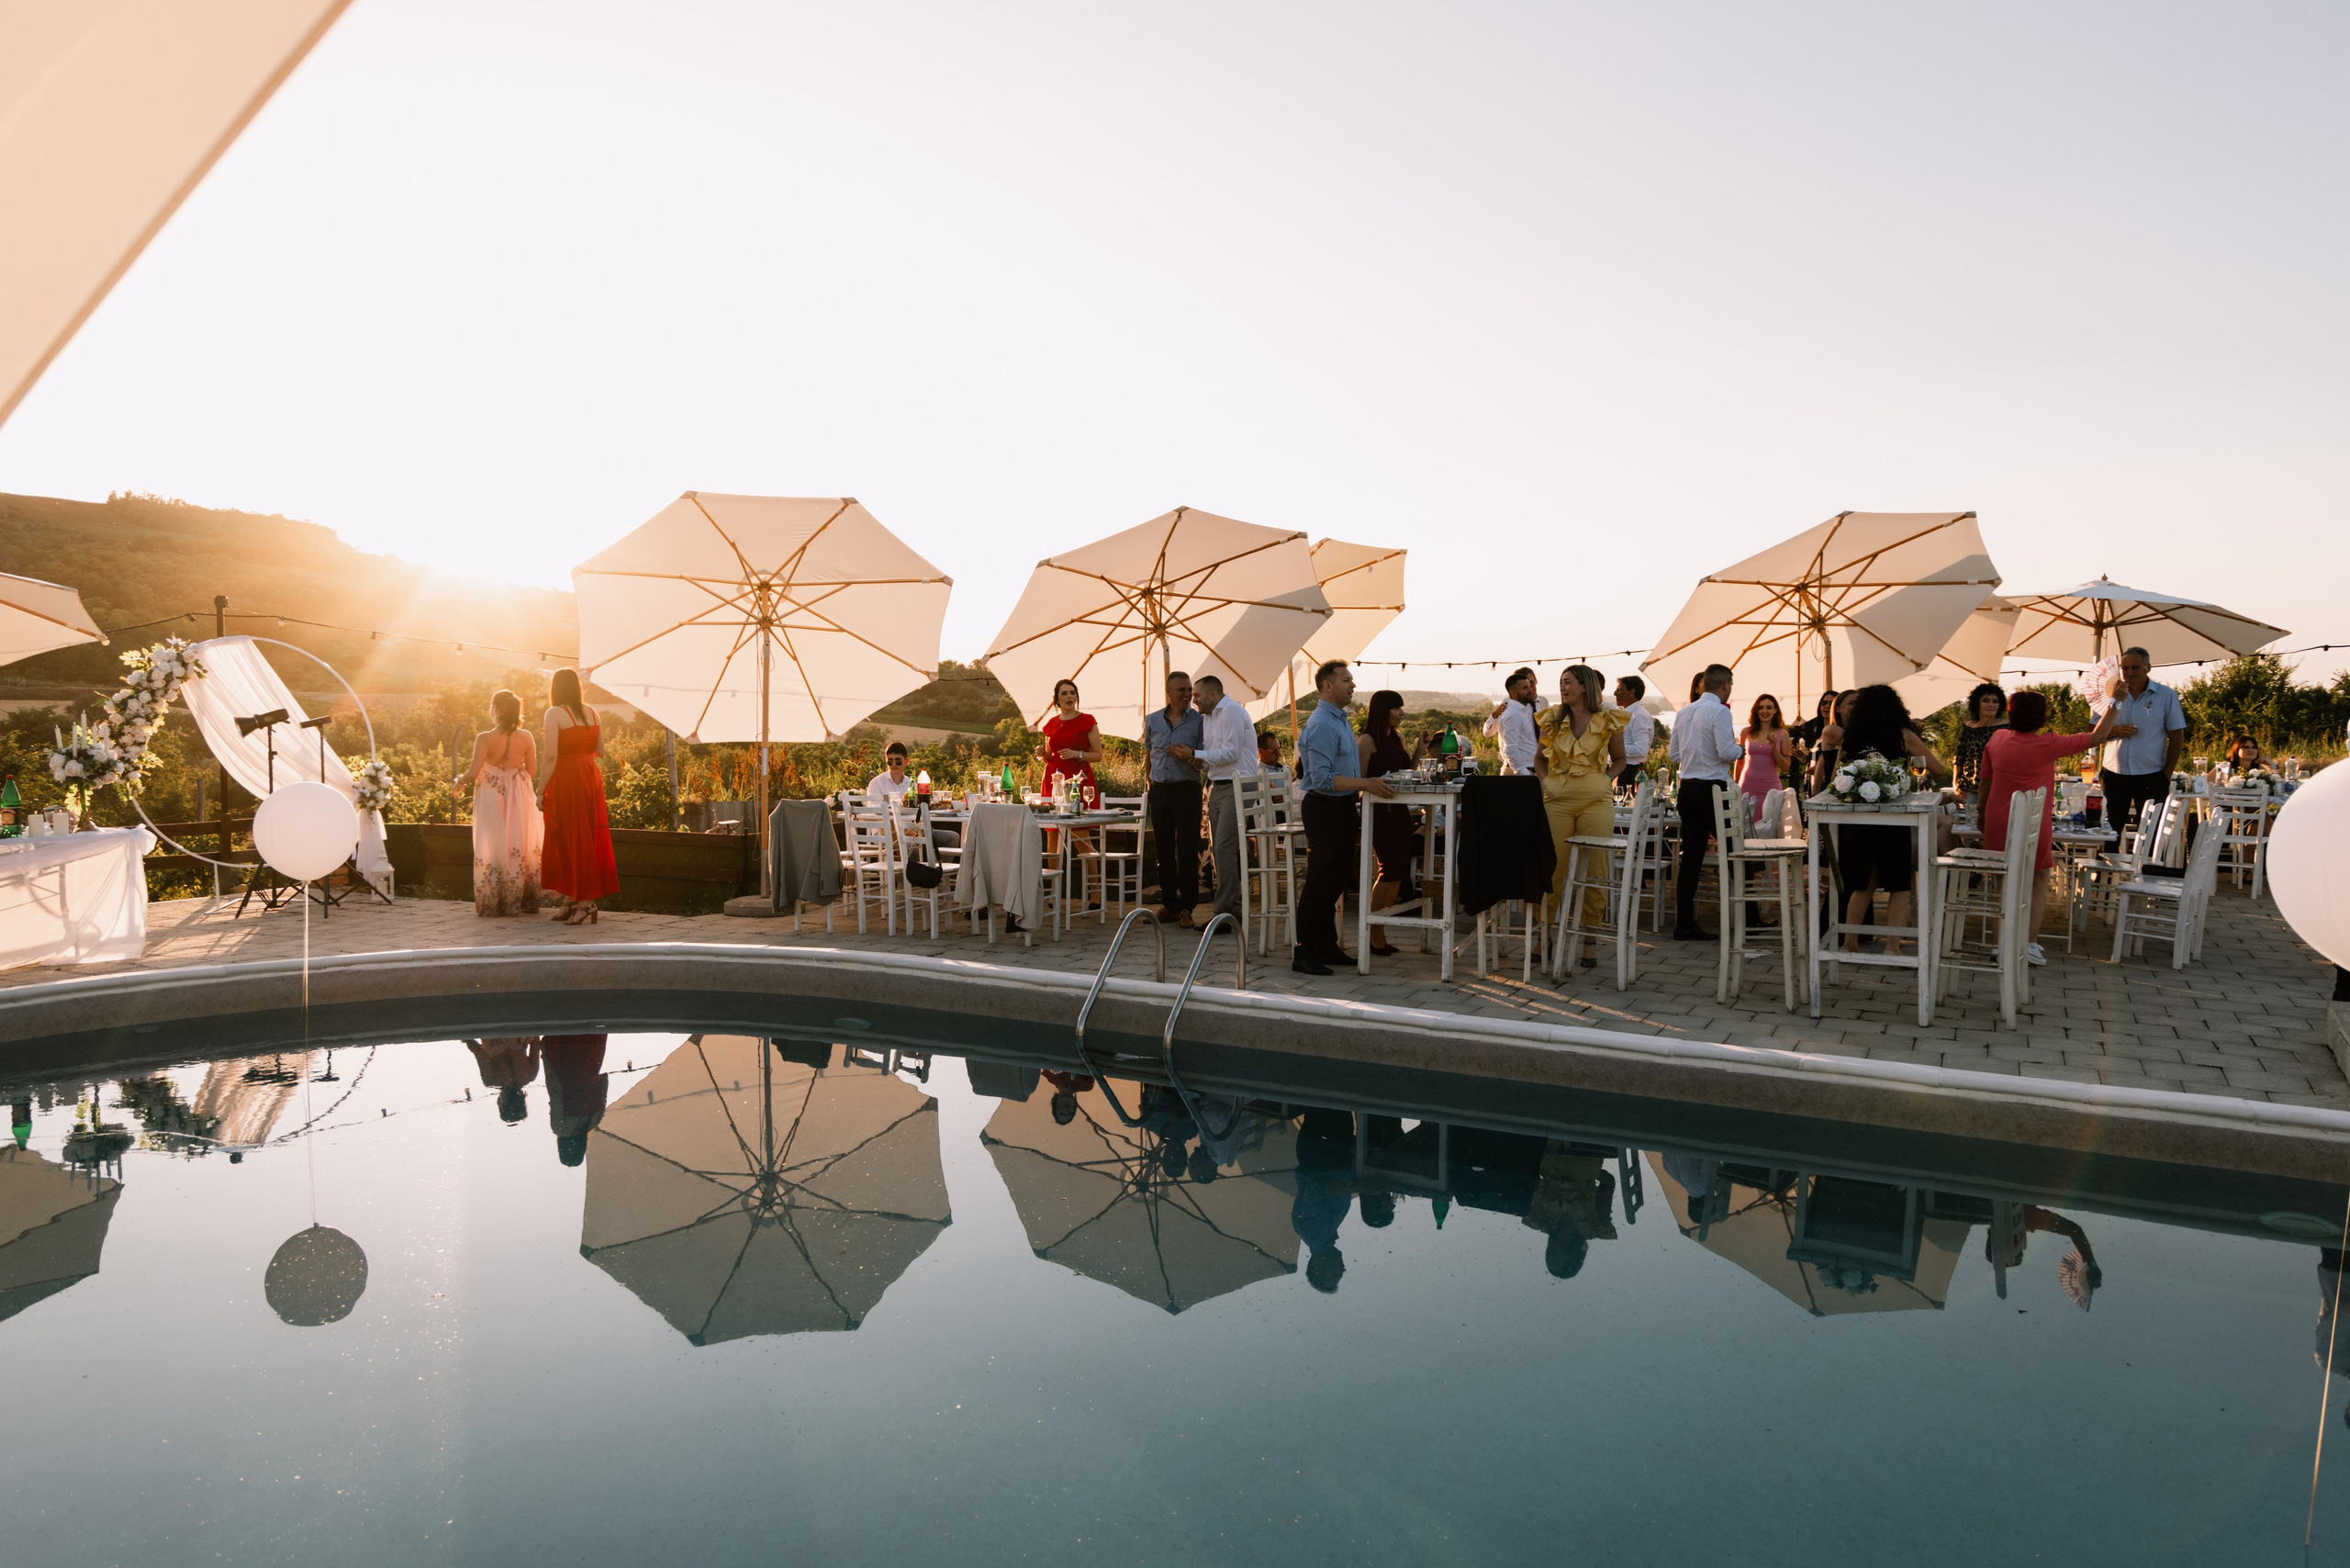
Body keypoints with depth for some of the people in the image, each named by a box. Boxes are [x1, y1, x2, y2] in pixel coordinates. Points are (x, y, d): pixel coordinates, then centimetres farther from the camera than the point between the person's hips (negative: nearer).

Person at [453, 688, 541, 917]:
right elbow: (532, 770, 1)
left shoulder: (485, 739, -14)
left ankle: (491, 903, 11)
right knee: (521, 847, 12)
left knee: (493, 848, 7)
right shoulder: (526, 737, -5)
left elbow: (474, 773, -16)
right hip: (519, 797, 3)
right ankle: (523, 901, 16)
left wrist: (460, 780, 5)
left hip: (491, 797, -2)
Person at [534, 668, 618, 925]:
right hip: (591, 779, 6)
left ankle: (582, 904, 0)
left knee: (569, 840, 0)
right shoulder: (592, 713, 8)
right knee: (589, 838, 12)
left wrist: (541, 791, -10)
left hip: (565, 781, -6)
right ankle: (588, 899, 17)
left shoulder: (555, 713, -9)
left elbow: (550, 756, -14)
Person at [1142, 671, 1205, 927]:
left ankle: (1186, 907, 0)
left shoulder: (1199, 720, 0)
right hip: (1159, 791, 4)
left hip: (1187, 791, -4)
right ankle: (1169, 904, 15)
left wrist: (1191, 756, -18)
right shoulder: (1152, 720, 9)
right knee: (1164, 850, 7)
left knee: (1187, 851, -6)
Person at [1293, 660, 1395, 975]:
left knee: (1336, 880, 15)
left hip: (1342, 807, 10)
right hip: (1325, 808, -10)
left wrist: (1370, 782, 16)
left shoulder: (1341, 721, 16)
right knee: (1319, 883, -6)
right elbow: (1322, 779, -25)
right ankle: (1304, 954, 0)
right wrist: (1366, 784, -28)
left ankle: (1327, 947, 25)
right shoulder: (1322, 725, -18)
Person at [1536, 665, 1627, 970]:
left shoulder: (1608, 721, 3)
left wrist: (1607, 779, -2)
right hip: (1557, 799, 1)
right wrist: (1546, 782, 4)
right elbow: (1540, 758, 19)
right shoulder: (1552, 719, 8)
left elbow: (1619, 759, 15)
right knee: (1553, 868, 0)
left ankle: (1589, 941, 8)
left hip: (1596, 799, -1)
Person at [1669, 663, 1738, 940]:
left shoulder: (1684, 712, 12)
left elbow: (1675, 754, 16)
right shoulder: (1719, 711, -10)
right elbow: (1727, 752, -17)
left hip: (1687, 789, 7)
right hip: (1712, 789, -7)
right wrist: (1739, 748, 3)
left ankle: (1684, 924, 5)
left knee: (1690, 858, 6)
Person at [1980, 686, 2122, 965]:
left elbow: (1985, 782, 10)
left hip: (1998, 825, 3)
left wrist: (1982, 817, 24)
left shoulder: (1997, 739, -1)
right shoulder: (2047, 745, -14)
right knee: (2039, 880, 14)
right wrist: (2116, 701, 7)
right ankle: (2031, 943, 6)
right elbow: (2098, 736, -3)